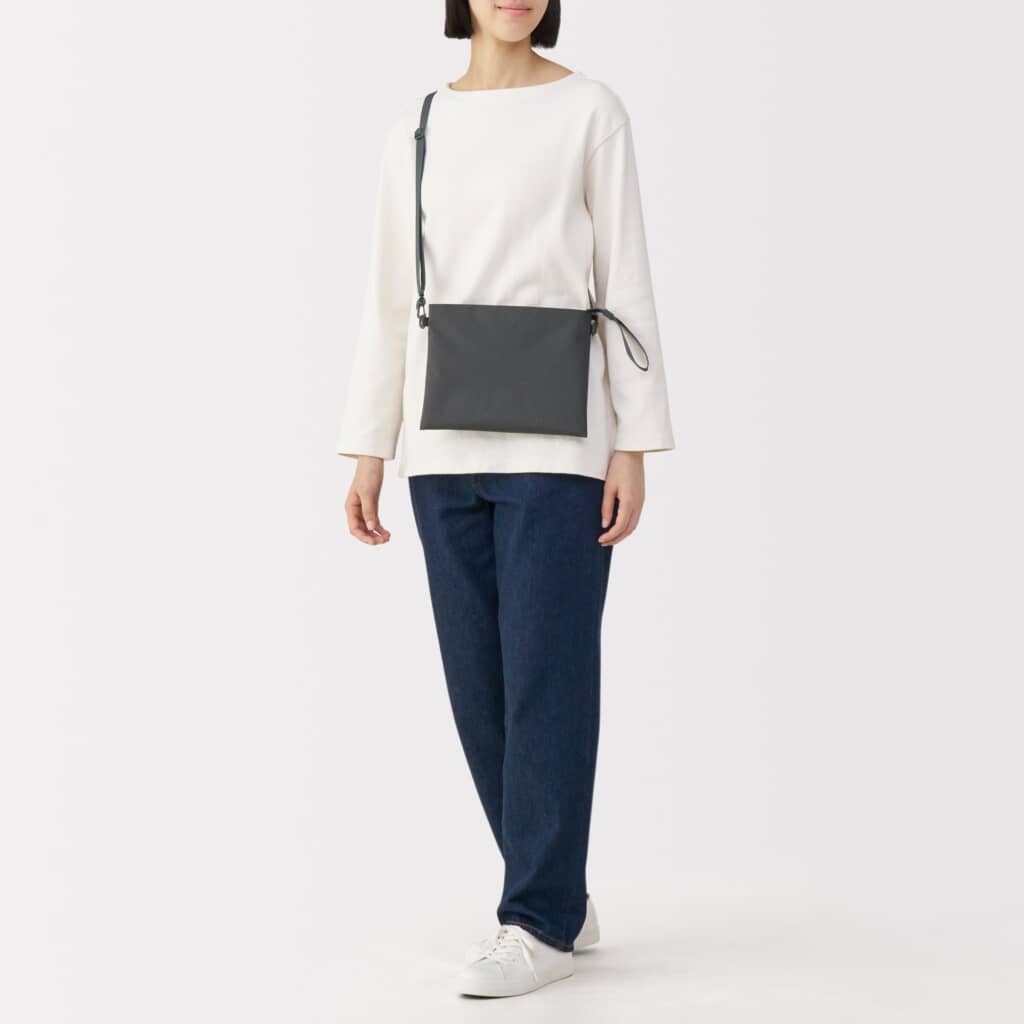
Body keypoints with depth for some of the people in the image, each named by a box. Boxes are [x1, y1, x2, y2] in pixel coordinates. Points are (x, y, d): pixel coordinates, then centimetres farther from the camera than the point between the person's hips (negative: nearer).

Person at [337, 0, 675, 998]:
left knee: (547, 675, -6)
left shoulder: (592, 110, 2)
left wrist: (634, 448, -8)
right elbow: (390, 300, 11)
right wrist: (368, 454, 6)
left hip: (557, 440, -4)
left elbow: (626, 280, -2)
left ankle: (538, 922, 4)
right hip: (446, 446, 5)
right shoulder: (415, 131, 12)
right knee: (479, 683, 6)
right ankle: (558, 896, 20)